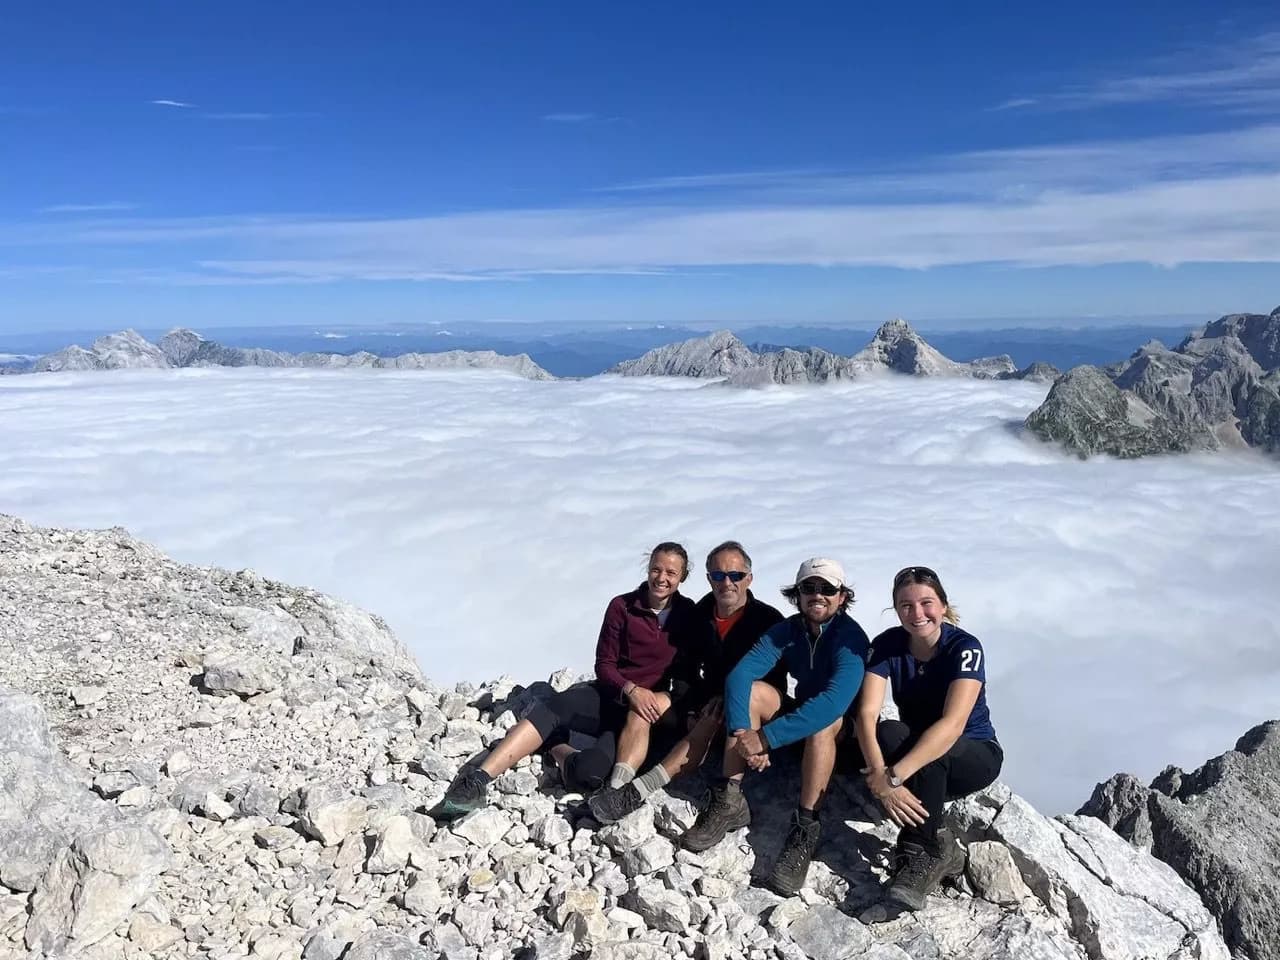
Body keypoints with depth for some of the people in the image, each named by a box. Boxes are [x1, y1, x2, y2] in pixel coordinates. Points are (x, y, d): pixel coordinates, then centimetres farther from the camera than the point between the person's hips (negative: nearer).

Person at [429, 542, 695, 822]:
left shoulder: (687, 614, 0)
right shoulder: (622, 607, -1)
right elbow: (604, 665, -1)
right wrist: (630, 689, -20)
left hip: (647, 709, -1)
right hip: (611, 694, 2)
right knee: (550, 710, -31)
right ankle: (477, 781, -28)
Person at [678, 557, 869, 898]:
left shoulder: (850, 637, -24)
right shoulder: (786, 630, -9)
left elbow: (835, 700, -40)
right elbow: (739, 674, -22)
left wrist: (766, 738, -45)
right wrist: (741, 732, -41)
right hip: (800, 718, 5)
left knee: (824, 717, -37)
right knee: (752, 691, -21)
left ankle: (805, 831, -32)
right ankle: (729, 802, -20)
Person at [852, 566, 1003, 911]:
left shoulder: (964, 647, -22)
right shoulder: (887, 645, -11)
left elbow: (953, 725, -35)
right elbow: (866, 714, -23)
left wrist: (894, 776, -45)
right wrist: (879, 778, -41)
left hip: (974, 756, -3)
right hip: (916, 746, 3)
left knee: (931, 751, -36)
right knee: (888, 733, -31)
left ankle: (919, 855, -24)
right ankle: (940, 847, -25)